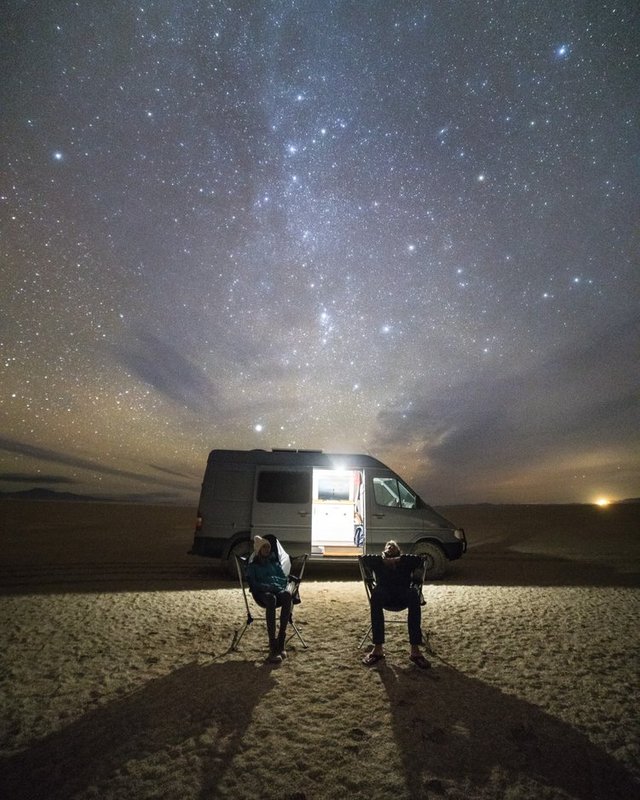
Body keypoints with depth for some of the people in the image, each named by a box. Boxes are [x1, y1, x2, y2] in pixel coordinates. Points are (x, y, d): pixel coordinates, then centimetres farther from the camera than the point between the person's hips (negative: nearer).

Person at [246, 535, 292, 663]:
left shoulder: (274, 563, 29)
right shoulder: (252, 565, 19)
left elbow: (284, 578, 19)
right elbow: (253, 583, 3)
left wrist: (278, 584, -5)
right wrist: (267, 587, -14)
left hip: (278, 589, 3)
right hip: (262, 593, -3)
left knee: (287, 594, -37)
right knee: (271, 598, -42)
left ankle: (281, 641, -37)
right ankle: (273, 647, -46)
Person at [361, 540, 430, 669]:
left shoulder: (406, 561, 25)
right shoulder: (379, 562, 26)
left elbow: (419, 560, 4)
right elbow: (365, 558, 7)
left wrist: (398, 559, 1)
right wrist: (384, 560, 4)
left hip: (403, 595, 0)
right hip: (385, 595, 0)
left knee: (414, 592, -34)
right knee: (376, 592, -35)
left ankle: (415, 649, -39)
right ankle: (378, 648, -38)